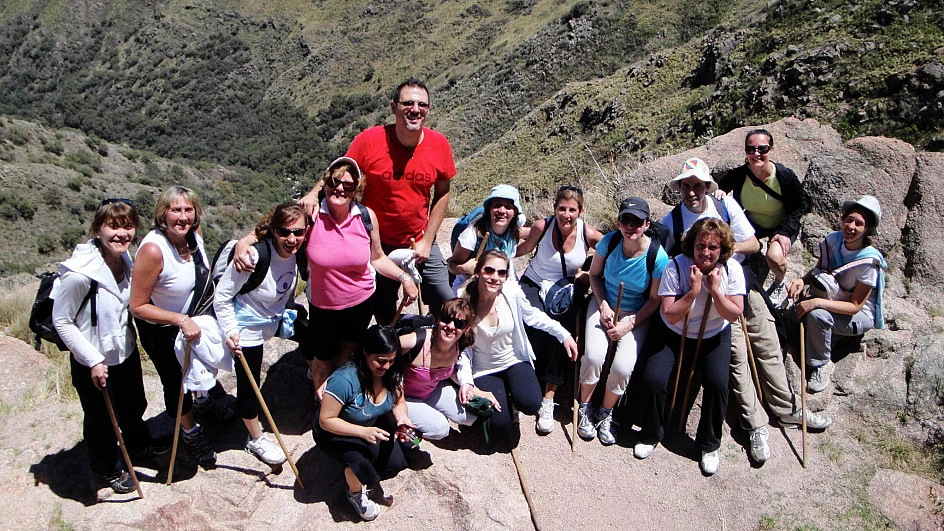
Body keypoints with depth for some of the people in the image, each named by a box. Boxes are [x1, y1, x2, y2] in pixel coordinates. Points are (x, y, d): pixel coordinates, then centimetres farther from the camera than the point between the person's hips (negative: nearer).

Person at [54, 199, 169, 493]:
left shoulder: (125, 259, -8)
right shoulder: (80, 274, -30)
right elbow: (61, 321, -20)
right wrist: (93, 361, -20)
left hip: (126, 352, 7)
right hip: (94, 364, -7)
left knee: (134, 404, 28)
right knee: (101, 420, 16)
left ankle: (139, 444, 57)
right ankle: (106, 471, 42)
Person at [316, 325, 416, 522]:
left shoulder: (392, 372, -18)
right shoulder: (344, 380, -37)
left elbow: (399, 403, -2)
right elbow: (326, 420, -30)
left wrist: (401, 417, -26)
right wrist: (363, 432, -40)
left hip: (373, 426, 6)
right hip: (335, 433, -6)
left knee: (396, 462, -13)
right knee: (360, 462, -32)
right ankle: (355, 493, 4)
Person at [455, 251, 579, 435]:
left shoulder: (512, 292, -18)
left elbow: (532, 316, 3)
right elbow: (462, 347, -11)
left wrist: (564, 335, 3)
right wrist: (465, 381, -22)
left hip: (515, 361, 1)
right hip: (483, 370, -1)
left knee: (531, 405, -23)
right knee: (500, 422, -15)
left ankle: (511, 392, 13)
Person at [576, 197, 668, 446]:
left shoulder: (658, 257, -18)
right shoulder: (609, 241, -12)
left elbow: (655, 299, -8)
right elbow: (594, 274, 4)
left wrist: (628, 325, -14)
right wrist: (603, 306, -9)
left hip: (636, 314, -1)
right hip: (604, 305, 1)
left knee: (623, 366, -21)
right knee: (594, 356, -23)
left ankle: (605, 414, 9)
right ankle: (585, 408, 5)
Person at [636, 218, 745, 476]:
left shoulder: (731, 269, -14)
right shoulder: (676, 267, -20)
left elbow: (734, 314, -15)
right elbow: (670, 315, -22)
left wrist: (714, 290, -27)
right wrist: (694, 290, -32)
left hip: (713, 337, 1)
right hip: (673, 334, -1)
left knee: (717, 383, -22)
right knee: (653, 379, -20)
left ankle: (709, 444, 4)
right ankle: (651, 435, 10)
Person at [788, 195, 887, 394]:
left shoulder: (869, 261, -26)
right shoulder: (833, 240, -10)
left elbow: (855, 306, -23)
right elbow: (817, 273, 3)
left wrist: (817, 302, -35)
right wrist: (802, 280, -21)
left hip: (860, 315, -6)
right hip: (833, 300, 6)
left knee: (817, 315, -33)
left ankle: (822, 365, -13)